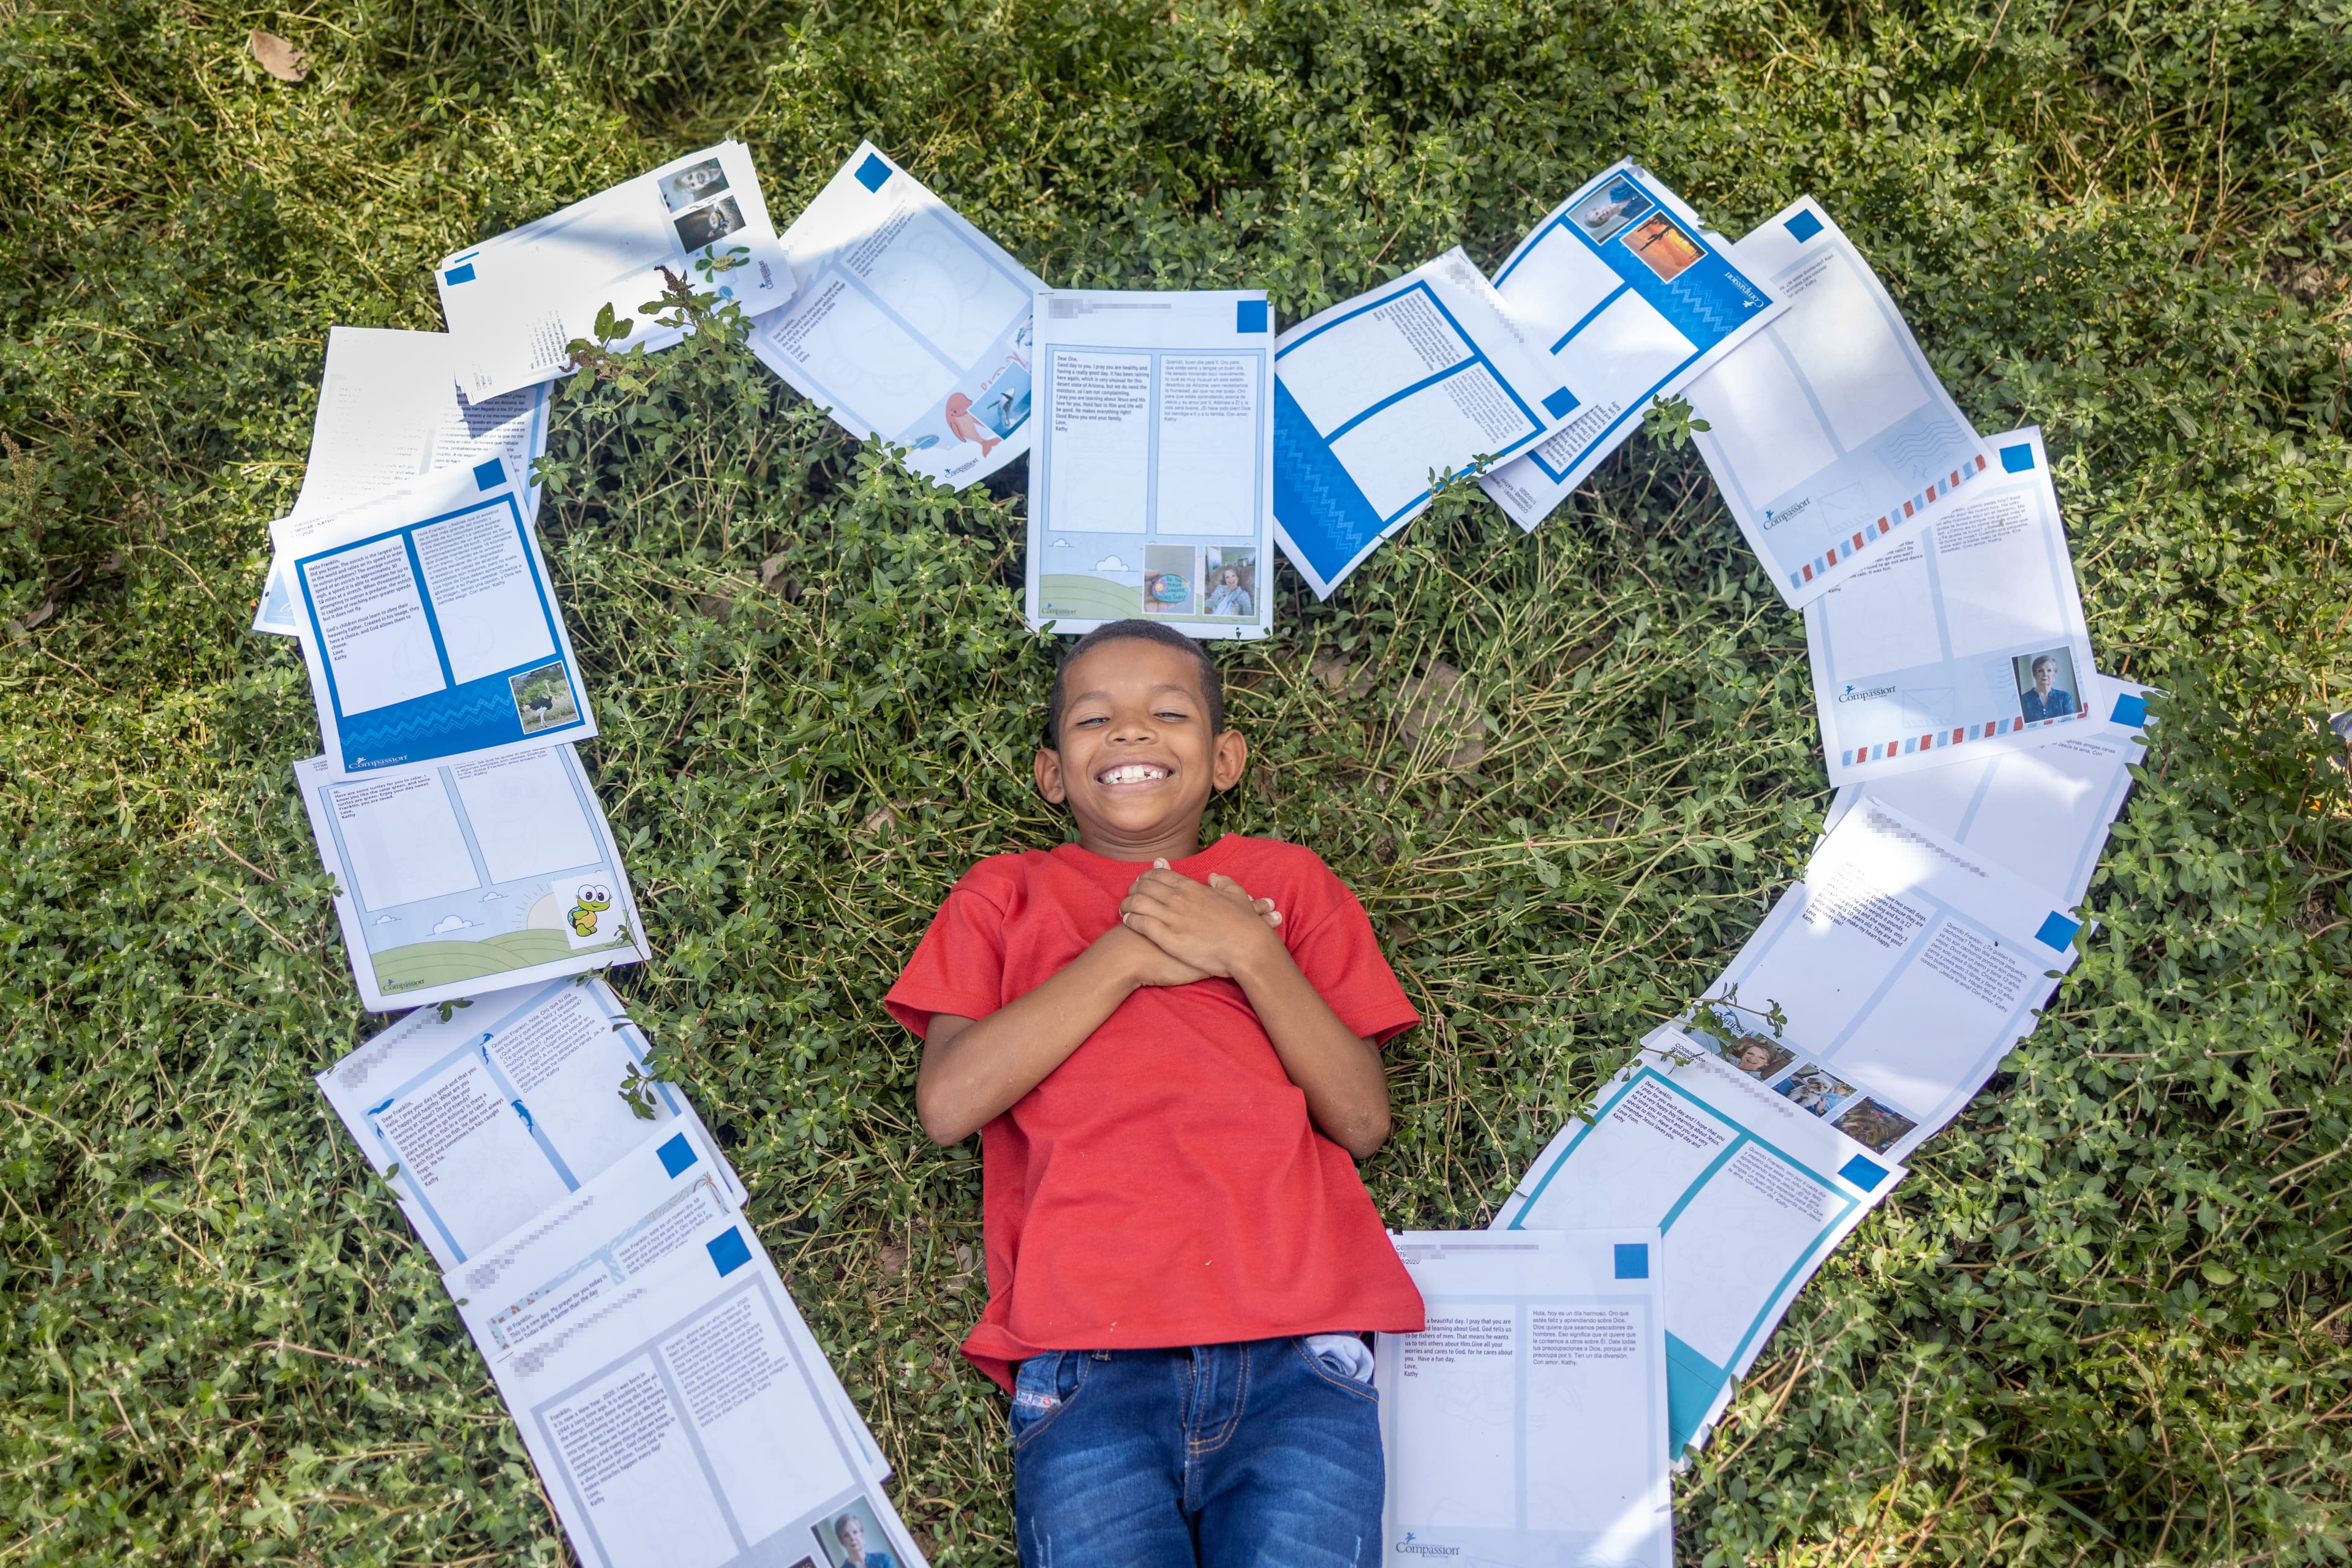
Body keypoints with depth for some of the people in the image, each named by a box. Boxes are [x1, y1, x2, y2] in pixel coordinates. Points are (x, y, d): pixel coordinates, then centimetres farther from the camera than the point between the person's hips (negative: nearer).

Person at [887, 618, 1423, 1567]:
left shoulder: (1285, 879, 20)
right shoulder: (1006, 894, 20)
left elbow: (1362, 1119, 9)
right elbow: (947, 1103, 2)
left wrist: (1250, 954, -2)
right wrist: (1127, 953, 0)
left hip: (1296, 1354, 1)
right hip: (1085, 1364, 0)